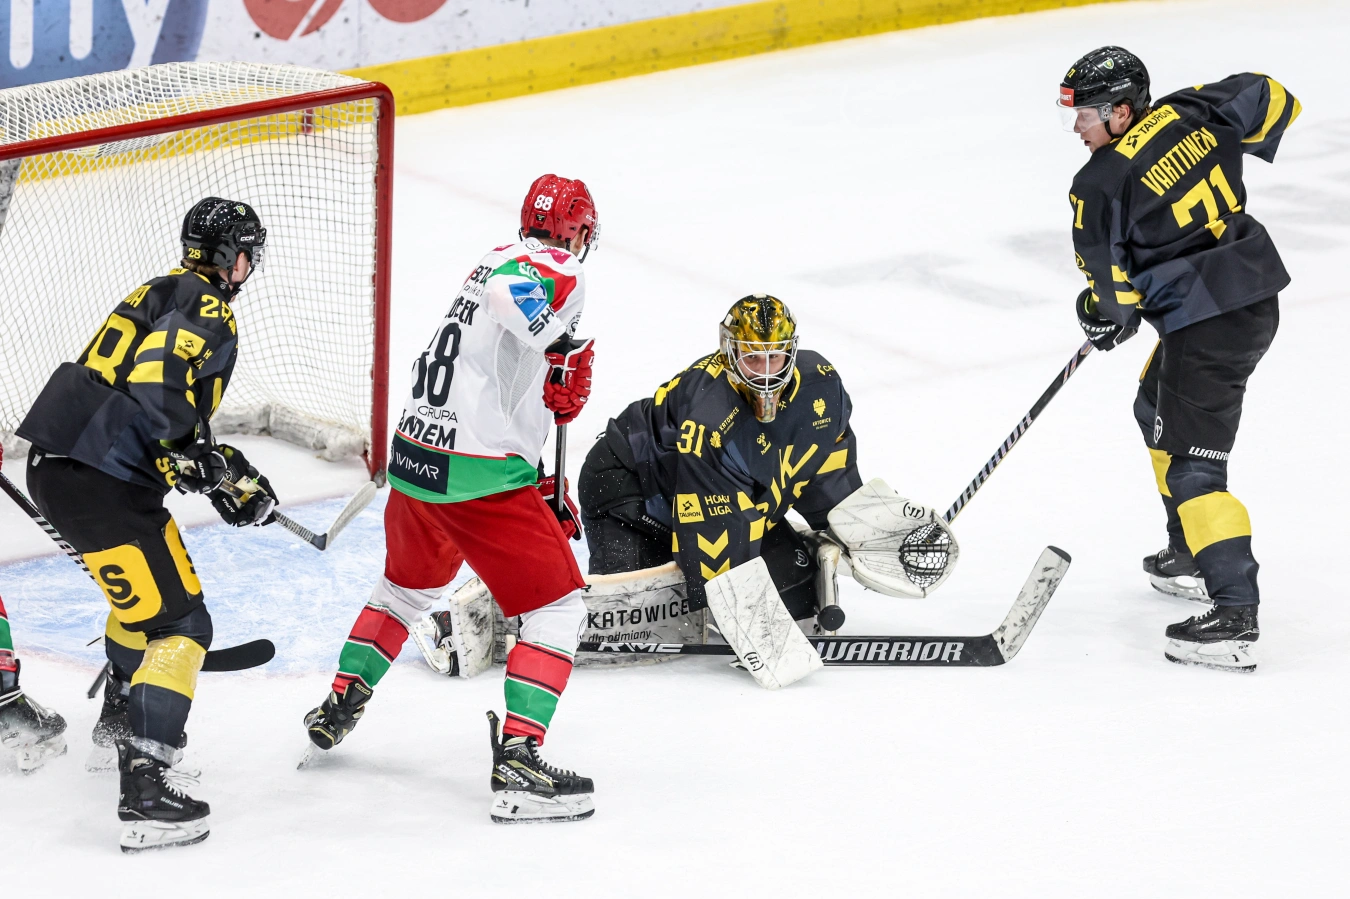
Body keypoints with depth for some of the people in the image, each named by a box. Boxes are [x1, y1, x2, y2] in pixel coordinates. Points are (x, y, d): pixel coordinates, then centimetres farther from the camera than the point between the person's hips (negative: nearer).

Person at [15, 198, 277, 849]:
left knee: (145, 592, 34)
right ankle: (147, 787, -24)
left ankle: (119, 719, 55)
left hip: (59, 462, 11)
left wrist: (225, 473, 20)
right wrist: (205, 460, -18)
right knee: (177, 623, -12)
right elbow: (157, 385, -26)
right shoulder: (202, 307, -8)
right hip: (95, 482, -11)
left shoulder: (167, 296, 24)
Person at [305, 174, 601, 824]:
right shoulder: (559, 270, -8)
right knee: (559, 609, -2)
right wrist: (565, 346, -20)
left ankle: (338, 707, 44)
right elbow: (510, 293, -34)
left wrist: (541, 485, 26)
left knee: (407, 587, 32)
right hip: (479, 473, -9)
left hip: (415, 457, 9)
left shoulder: (500, 259, 18)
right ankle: (517, 761, -11)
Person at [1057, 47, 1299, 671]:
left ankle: (1234, 614, -17)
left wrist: (1105, 319, 13)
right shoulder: (1190, 114, 1)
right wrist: (1231, 156, 24)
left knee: (1190, 460, -9)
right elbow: (1273, 101, 13)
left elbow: (1111, 288, -9)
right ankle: (1192, 558, 38)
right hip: (1256, 289, 10)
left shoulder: (1101, 184, -16)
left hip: (1206, 324, -10)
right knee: (1160, 413, 28)